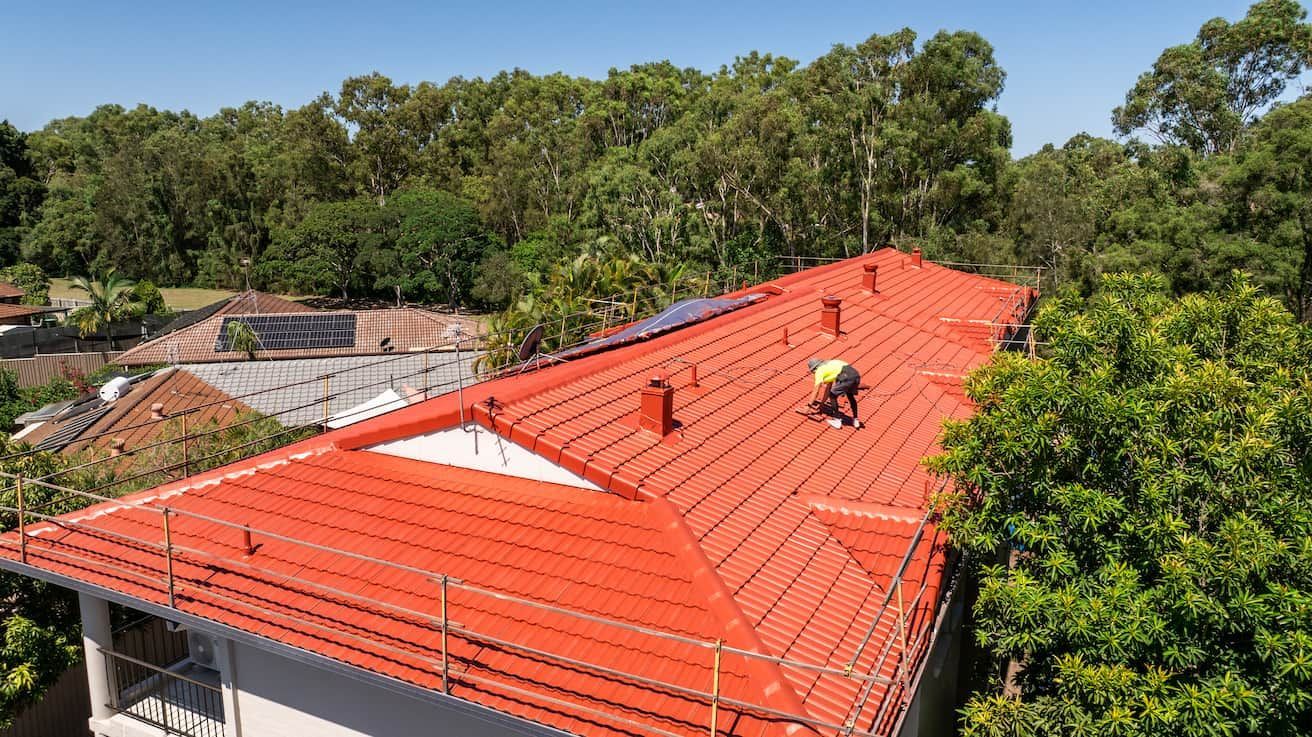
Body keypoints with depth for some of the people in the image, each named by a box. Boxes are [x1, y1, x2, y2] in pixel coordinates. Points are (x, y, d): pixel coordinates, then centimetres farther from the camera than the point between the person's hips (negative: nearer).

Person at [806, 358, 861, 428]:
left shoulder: (819, 370, 9)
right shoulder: (828, 365, 33)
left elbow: (816, 391, 5)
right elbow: (829, 386, 40)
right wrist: (822, 402, 44)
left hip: (846, 377, -8)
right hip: (856, 375, 8)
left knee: (833, 396, 10)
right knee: (850, 396, 30)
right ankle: (855, 419, 37)